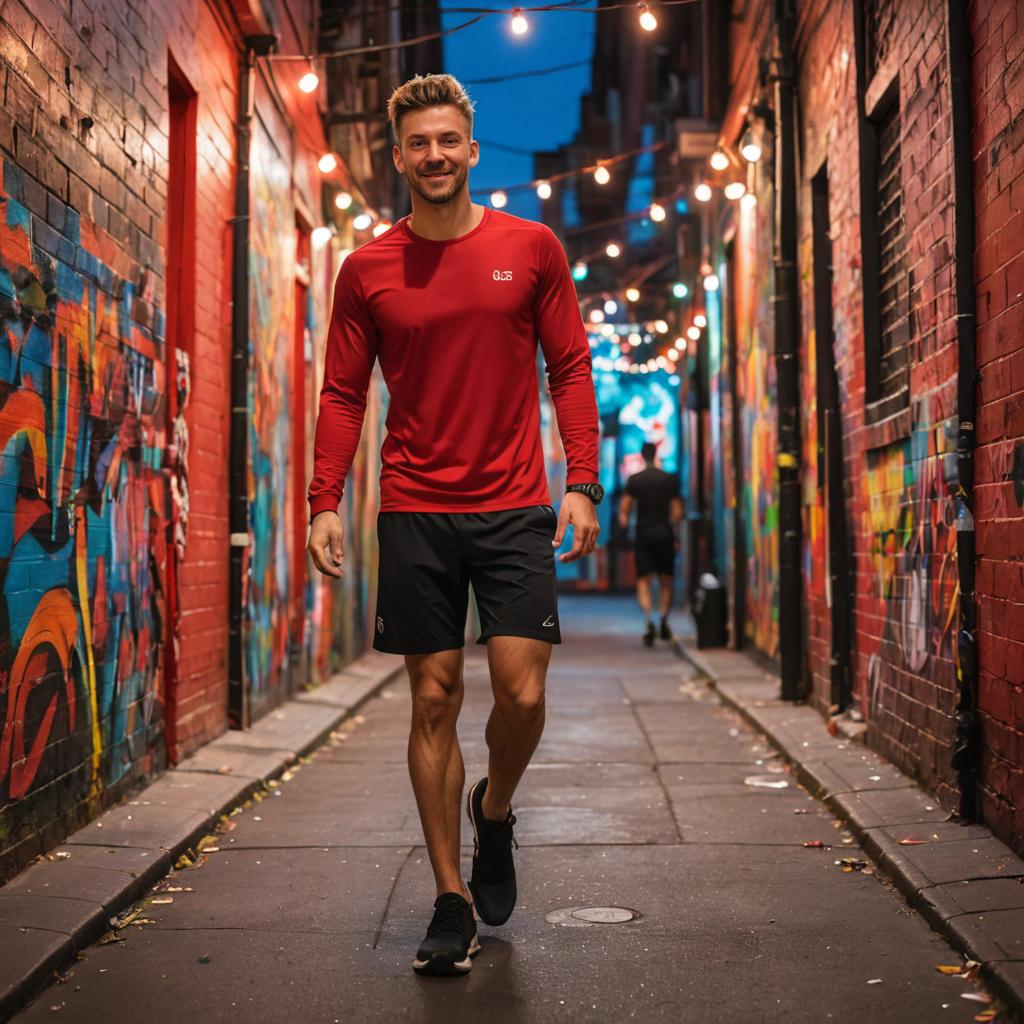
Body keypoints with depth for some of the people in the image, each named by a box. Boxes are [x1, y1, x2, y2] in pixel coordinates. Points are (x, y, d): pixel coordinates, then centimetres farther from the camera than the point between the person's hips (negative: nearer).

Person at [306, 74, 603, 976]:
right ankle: (453, 900, 16)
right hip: (414, 514, 1)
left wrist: (582, 483, -4)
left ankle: (494, 813, 26)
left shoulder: (532, 248, 3)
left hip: (513, 509, 0)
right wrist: (325, 502, -4)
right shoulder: (367, 270, 4)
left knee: (522, 695, -8)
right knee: (434, 702, 4)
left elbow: (570, 369, 5)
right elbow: (342, 394, 6)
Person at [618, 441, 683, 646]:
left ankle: (648, 620, -20)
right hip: (665, 533, 1)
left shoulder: (634, 480, -2)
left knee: (643, 580, -1)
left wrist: (624, 525, 15)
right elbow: (677, 512, 2)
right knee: (666, 581, 13)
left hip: (644, 533, -1)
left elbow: (624, 509, -3)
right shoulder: (670, 479, 1)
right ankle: (664, 618, -2)